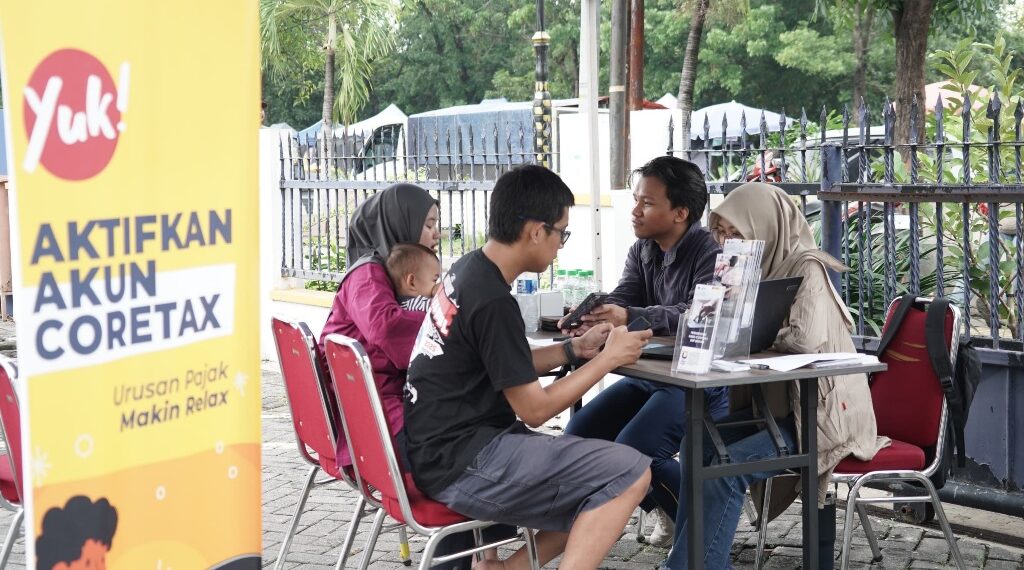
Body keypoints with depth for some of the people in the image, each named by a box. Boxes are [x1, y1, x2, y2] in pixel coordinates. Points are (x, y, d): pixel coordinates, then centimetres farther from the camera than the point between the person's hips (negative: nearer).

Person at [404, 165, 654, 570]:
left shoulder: (468, 270, 8)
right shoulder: (493, 301, -20)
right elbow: (534, 409, -14)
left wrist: (574, 349, 12)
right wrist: (609, 358, -5)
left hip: (443, 448, 10)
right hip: (462, 464, -10)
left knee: (604, 479, 12)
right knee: (630, 473, -15)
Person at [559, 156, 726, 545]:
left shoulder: (709, 252, -15)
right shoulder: (641, 251, 9)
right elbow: (619, 301, -1)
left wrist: (629, 318, -40)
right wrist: (590, 317, -25)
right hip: (651, 372, 9)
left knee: (632, 451, -25)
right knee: (579, 435, -1)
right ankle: (667, 508, 15)